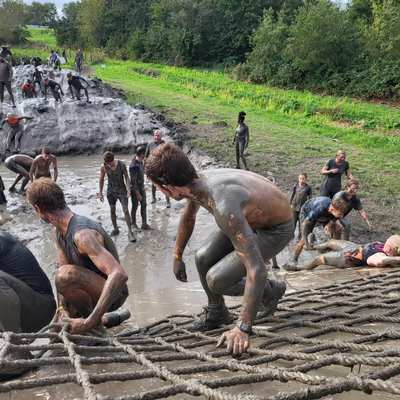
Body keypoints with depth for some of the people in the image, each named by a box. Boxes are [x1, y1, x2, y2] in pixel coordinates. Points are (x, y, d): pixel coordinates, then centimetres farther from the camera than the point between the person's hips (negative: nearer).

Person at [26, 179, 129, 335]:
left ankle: (92, 323, -12)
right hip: (93, 293, 9)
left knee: (66, 275, -33)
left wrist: (90, 322, -42)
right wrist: (62, 308, -11)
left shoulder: (83, 234, -30)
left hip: (112, 294, -9)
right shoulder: (59, 232, 2)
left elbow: (119, 275, -40)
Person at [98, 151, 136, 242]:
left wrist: (128, 189, -21)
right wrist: (100, 193, 4)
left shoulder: (121, 165, -16)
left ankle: (130, 232, -8)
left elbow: (126, 177, -9)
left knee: (126, 210, -9)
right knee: (112, 210, 10)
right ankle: (115, 229, 27)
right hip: (111, 191, 3)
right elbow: (101, 180, 3)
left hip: (121, 190, -2)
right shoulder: (103, 167, -10)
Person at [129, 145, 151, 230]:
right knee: (135, 206, 7)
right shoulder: (133, 166, -27)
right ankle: (133, 223, 25)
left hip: (141, 187, 8)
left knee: (144, 205, 9)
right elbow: (133, 181, -25)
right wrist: (137, 194, -23)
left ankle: (144, 223, 16)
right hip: (135, 189, -8)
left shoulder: (140, 162, 0)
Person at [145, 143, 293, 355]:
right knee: (203, 259, 0)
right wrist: (177, 257, 19)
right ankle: (217, 312, 25)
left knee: (215, 280, -15)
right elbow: (188, 218, 12)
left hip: (275, 230, -8)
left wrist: (242, 328, -40)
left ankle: (270, 290, 11)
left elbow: (256, 270, -42)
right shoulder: (199, 181, -14)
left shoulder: (223, 206, -41)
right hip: (250, 218, 8)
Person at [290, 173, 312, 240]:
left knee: (301, 222, 5)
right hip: (295, 206, 2)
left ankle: (299, 236, 16)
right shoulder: (295, 186, 0)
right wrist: (291, 203, 6)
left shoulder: (308, 187, -5)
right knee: (294, 221, 8)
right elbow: (292, 195, 8)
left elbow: (310, 198, 0)